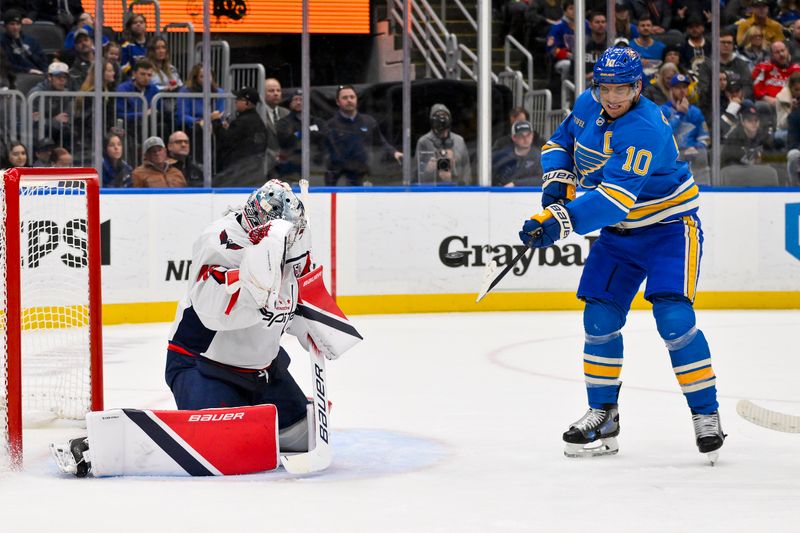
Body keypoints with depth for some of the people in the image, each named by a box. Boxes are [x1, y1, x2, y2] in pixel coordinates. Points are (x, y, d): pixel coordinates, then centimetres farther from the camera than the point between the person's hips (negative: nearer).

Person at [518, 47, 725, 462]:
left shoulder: (645, 129, -29)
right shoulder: (588, 105, -4)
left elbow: (616, 198, -38)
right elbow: (562, 140, 15)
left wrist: (562, 221, -47)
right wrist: (557, 180, -6)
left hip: (669, 226, -7)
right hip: (619, 231, 7)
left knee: (673, 317, -19)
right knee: (599, 317, 1)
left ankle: (706, 415, -8)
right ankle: (603, 416, 13)